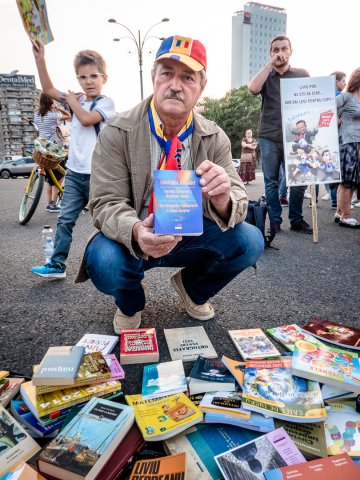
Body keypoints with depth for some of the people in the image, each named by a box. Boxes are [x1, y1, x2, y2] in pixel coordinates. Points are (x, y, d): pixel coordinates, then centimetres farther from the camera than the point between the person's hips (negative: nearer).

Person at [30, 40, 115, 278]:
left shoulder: (106, 103, -5)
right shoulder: (78, 99, 14)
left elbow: (86, 119, -21)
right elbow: (49, 89, 12)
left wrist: (72, 101, -4)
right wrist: (40, 59, 3)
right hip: (74, 171, 6)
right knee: (65, 219, 5)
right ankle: (57, 264, 10)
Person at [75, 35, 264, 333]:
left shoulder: (215, 138, -5)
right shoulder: (117, 133, -13)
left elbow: (238, 201, -8)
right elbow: (106, 204, -16)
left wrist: (223, 200, -35)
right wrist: (136, 232, -40)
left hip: (191, 238, 3)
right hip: (132, 240, -2)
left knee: (250, 241, -19)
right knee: (103, 262, -34)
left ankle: (192, 288, 14)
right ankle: (130, 303, 8)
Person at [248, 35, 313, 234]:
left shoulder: (302, 74, 12)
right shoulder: (266, 76, 11)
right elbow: (253, 88, -11)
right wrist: (270, 64, -6)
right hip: (269, 137, 0)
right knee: (271, 182, 1)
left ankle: (296, 220, 12)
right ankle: (275, 221, 9)